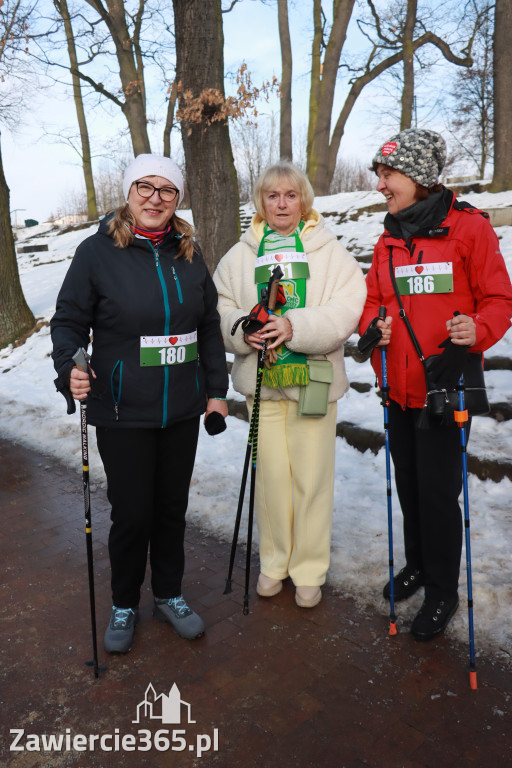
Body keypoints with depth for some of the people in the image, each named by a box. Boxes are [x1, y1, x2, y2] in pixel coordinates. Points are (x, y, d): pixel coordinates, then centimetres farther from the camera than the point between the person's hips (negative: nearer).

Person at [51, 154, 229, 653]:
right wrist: (70, 370, -21)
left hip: (182, 410, 4)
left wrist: (216, 390, 9)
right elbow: (69, 321, -1)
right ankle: (124, 606, 31)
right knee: (131, 513, 5)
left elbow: (209, 326, 12)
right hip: (122, 412, -3)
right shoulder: (97, 251, -3)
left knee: (172, 507, 15)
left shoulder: (188, 253, 8)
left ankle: (169, 595, 37)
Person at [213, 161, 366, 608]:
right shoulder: (240, 255, 10)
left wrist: (295, 327, -23)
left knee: (312, 478, 4)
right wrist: (242, 330, -12)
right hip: (261, 380, 2)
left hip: (314, 379, -2)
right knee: (270, 475, 10)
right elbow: (220, 309, 9)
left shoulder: (330, 251, 1)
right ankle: (274, 562, 30)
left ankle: (309, 571, 24)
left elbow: (348, 311, -10)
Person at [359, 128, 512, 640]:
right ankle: (417, 563, 39)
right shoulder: (388, 239, 11)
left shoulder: (469, 227, -6)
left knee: (438, 488, 1)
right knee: (408, 481, 16)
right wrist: (374, 324, -7)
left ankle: (443, 590, 23)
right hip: (398, 386, 6)